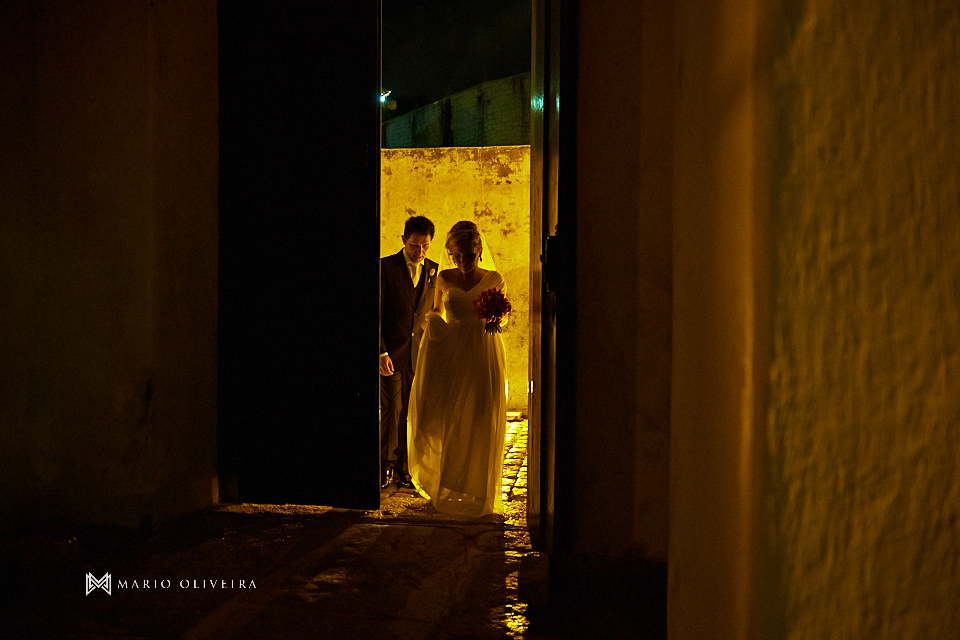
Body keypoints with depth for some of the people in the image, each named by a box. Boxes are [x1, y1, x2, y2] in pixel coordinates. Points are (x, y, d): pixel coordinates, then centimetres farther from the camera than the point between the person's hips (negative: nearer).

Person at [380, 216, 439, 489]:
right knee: (390, 411, -3)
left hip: (419, 354, 4)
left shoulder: (433, 271, 8)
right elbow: (375, 314, -7)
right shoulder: (385, 267, -5)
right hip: (390, 353, -3)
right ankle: (385, 466, 14)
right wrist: (381, 352, -14)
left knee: (410, 413, 5)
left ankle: (401, 468, 17)